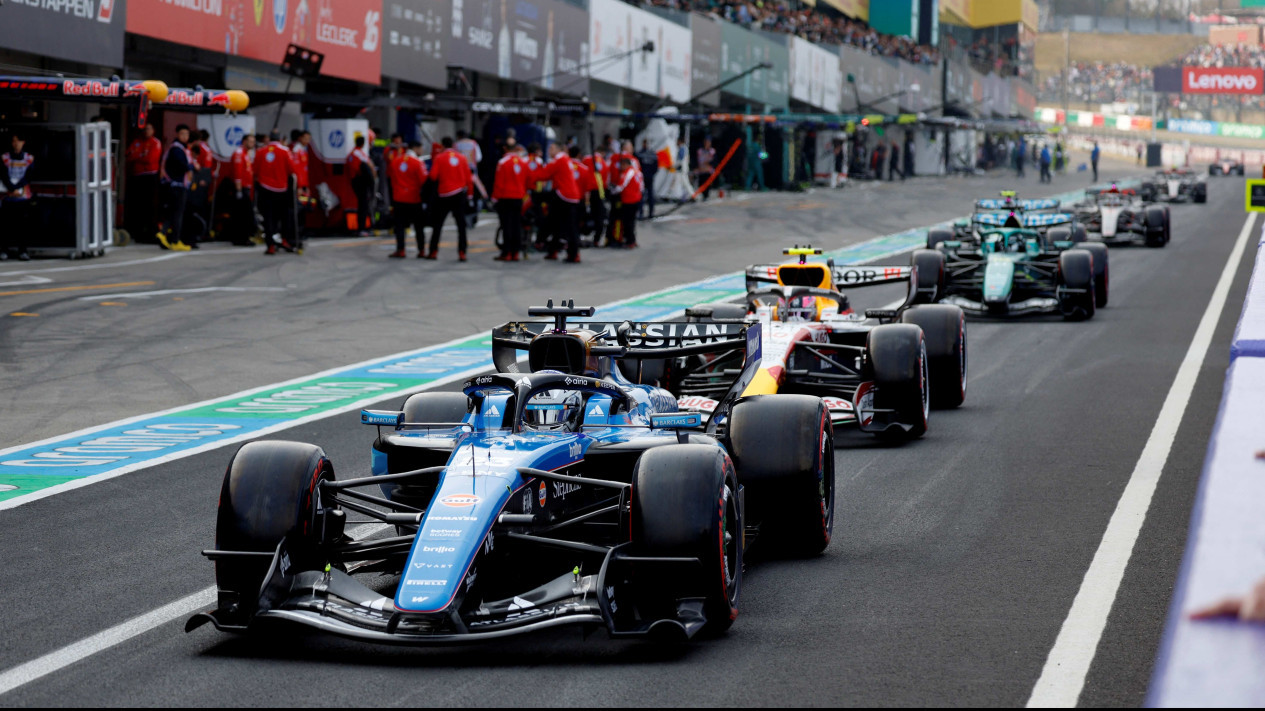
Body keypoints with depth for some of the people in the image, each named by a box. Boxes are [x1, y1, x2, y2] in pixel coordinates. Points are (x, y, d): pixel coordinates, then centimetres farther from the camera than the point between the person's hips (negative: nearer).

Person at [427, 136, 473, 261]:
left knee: (437, 224, 10)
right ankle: (462, 253, -5)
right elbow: (468, 178, 4)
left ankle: (433, 252, 10)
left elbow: (433, 176, -10)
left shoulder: (439, 158, -4)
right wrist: (469, 193, 14)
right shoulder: (462, 158, 4)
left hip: (444, 195, -1)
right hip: (460, 194, 1)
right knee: (461, 225, 3)